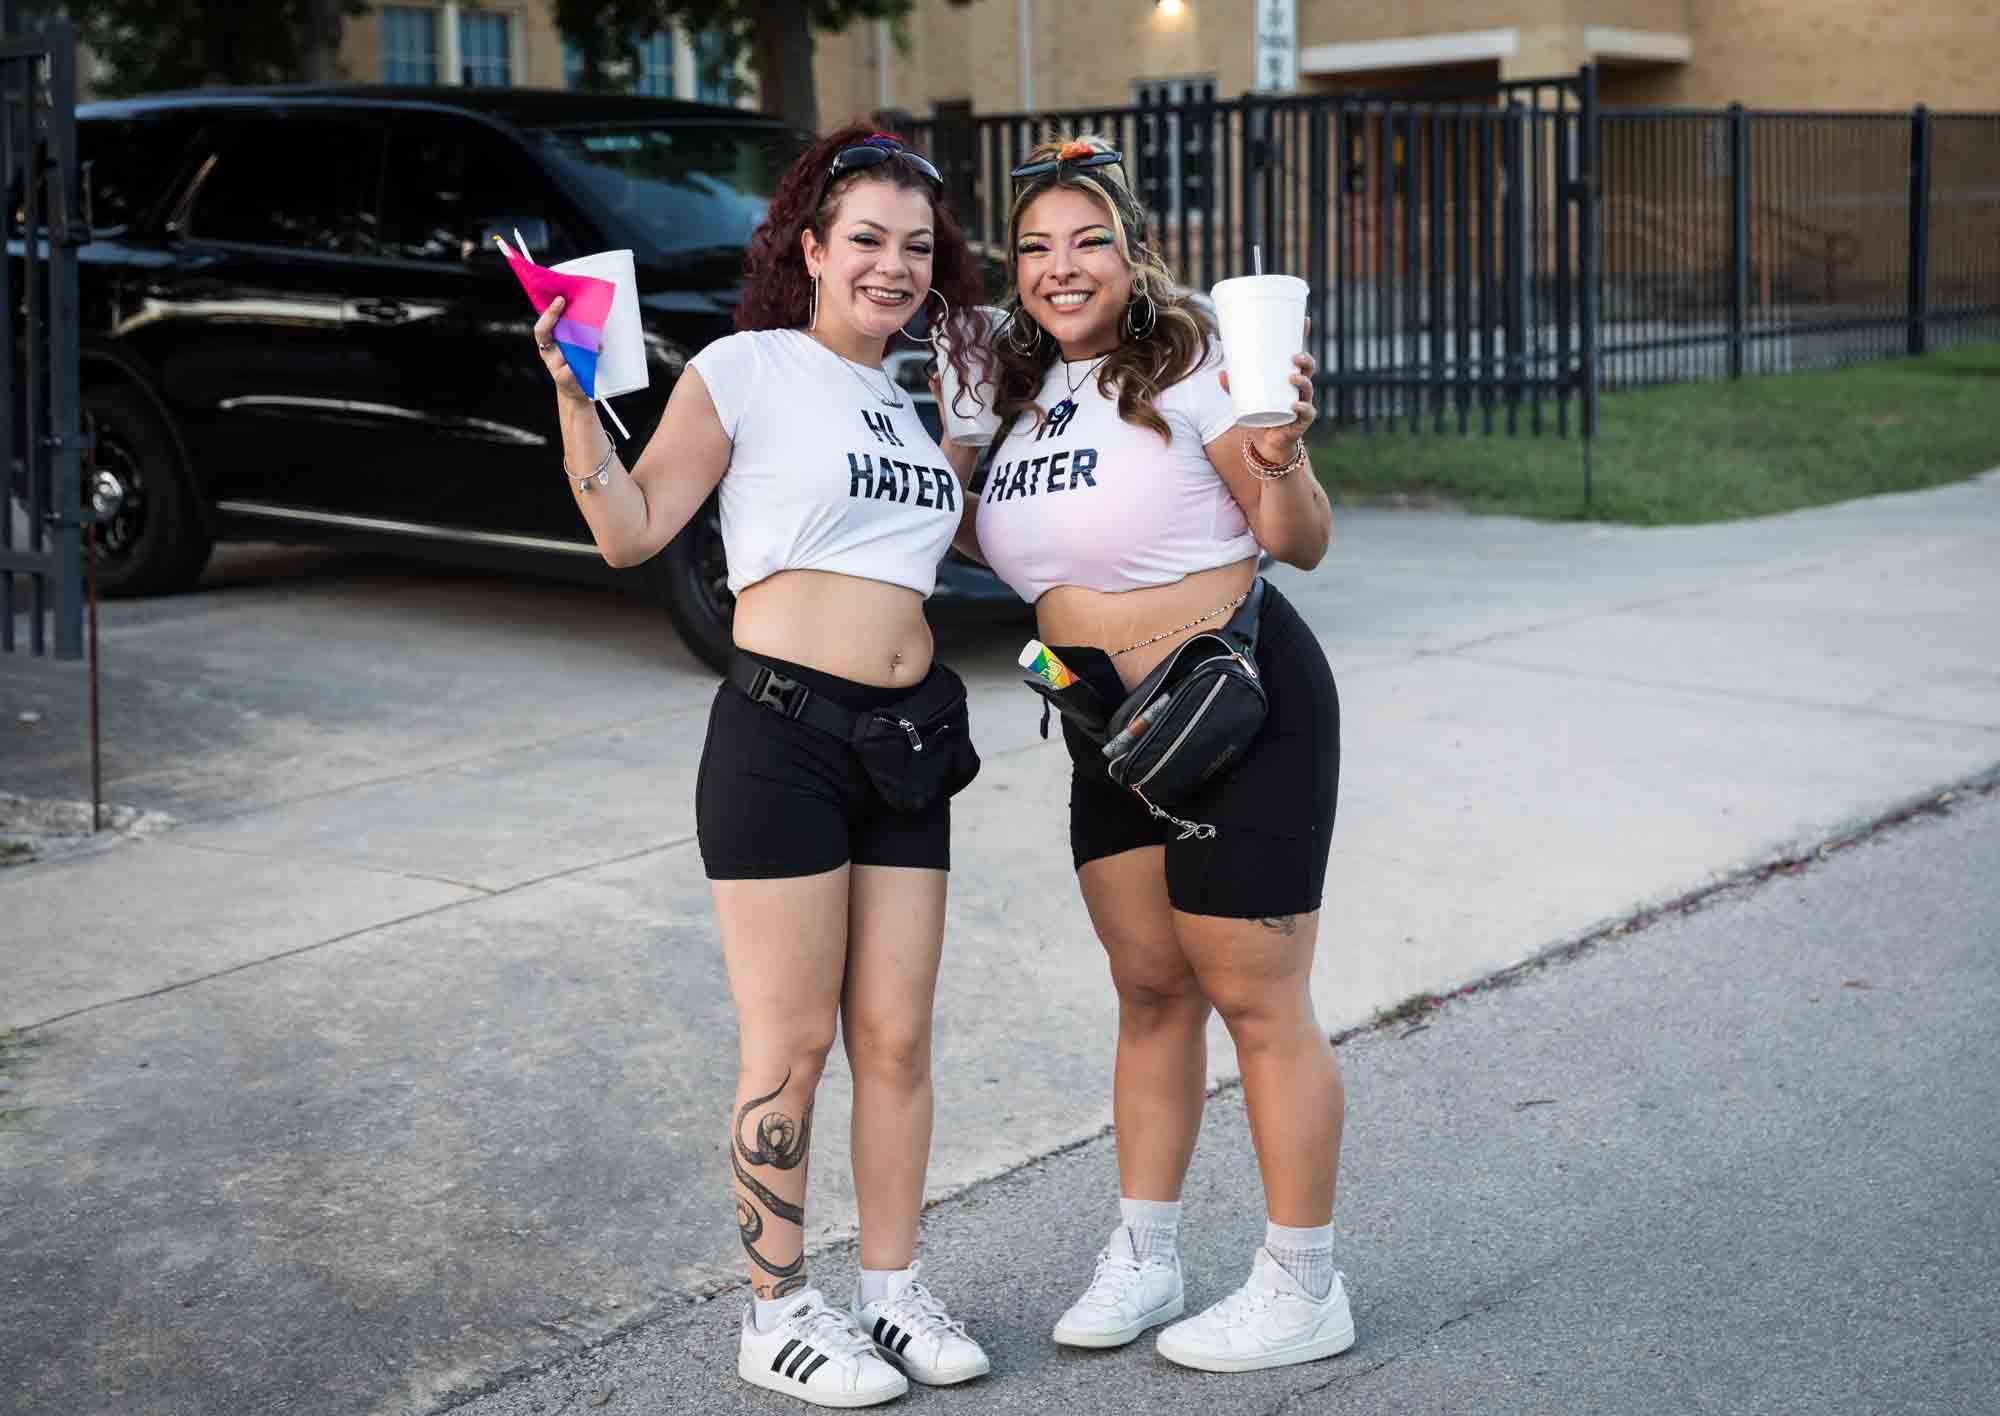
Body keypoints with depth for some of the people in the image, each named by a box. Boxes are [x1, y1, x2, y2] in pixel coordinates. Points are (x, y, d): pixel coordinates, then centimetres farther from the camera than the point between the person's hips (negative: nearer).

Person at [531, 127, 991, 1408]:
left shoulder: (915, 399, 18)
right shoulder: (747, 369, -1)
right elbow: (633, 531, -5)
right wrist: (575, 398, -16)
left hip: (905, 742, 6)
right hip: (781, 734, -6)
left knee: (896, 1036, 8)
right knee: (791, 1042, -1)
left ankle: (893, 1290, 21)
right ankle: (779, 1313, 11)